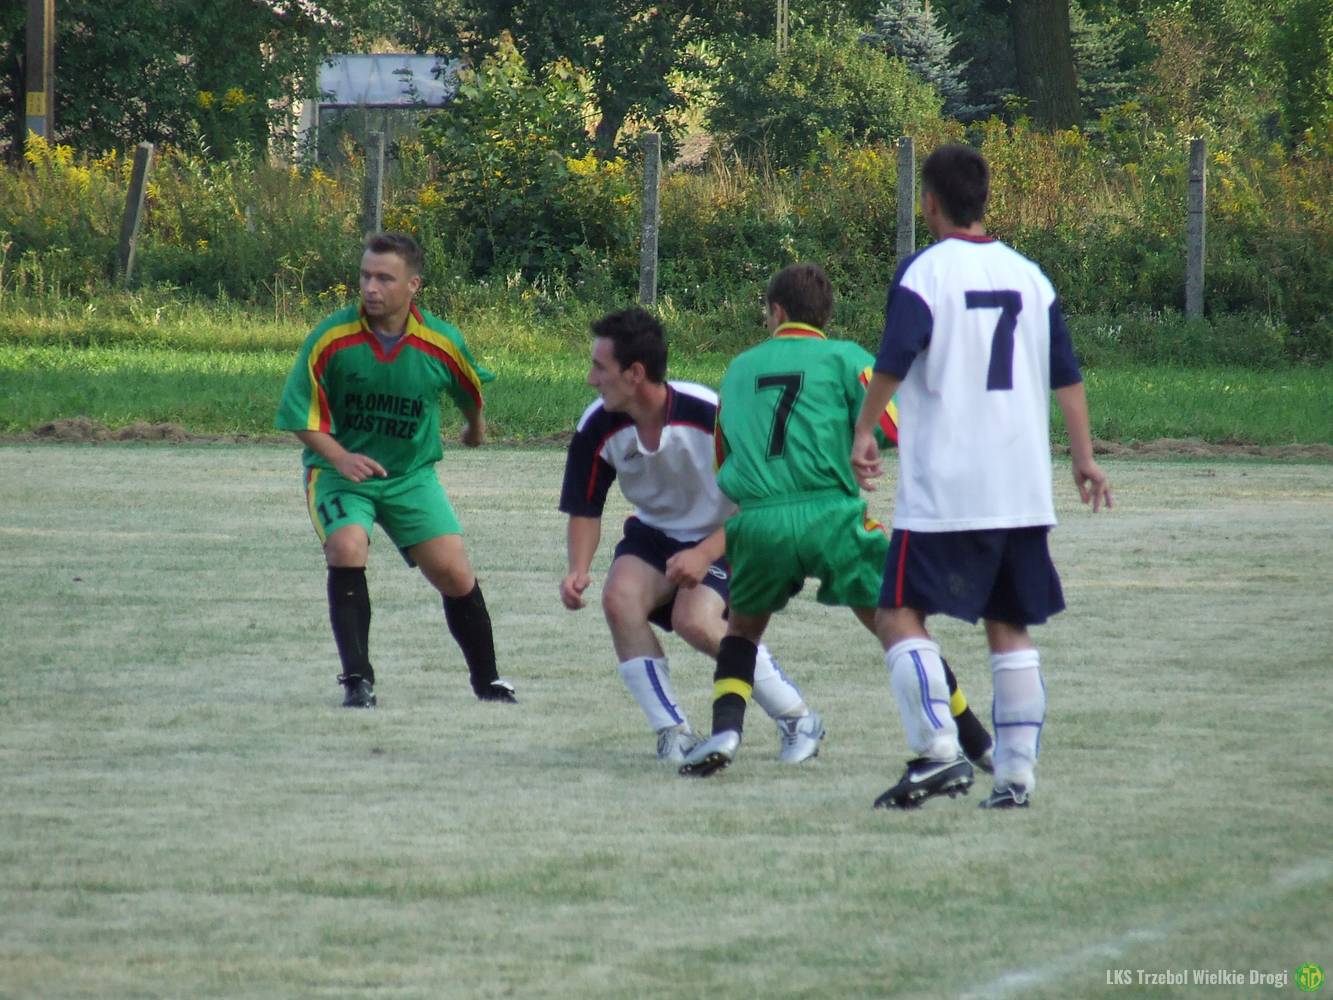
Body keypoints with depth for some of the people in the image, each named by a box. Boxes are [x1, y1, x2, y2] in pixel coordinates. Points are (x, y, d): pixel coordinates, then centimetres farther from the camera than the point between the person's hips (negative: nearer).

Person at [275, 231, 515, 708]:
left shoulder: (442, 343, -12)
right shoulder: (331, 339, -17)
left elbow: (470, 390, 12)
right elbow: (301, 415, -10)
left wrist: (475, 426, 30)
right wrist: (340, 458, -25)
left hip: (412, 473, 2)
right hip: (340, 470, -2)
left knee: (455, 574, -5)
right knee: (347, 550, -27)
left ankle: (487, 680, 15)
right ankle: (357, 679, -17)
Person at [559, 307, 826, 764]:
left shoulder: (710, 414, -28)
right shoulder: (597, 427, -15)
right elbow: (585, 509, -2)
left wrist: (704, 555, -31)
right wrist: (578, 569, -20)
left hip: (723, 538, -4)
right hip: (654, 534, 4)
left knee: (694, 619, -28)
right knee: (619, 597, -25)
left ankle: (797, 719, -9)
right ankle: (674, 733, -15)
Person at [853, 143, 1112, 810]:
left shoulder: (924, 272, -6)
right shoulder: (1028, 277, 11)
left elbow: (892, 363, -13)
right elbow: (1066, 376, 13)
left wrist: (863, 434, -2)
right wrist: (1084, 456, 20)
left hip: (943, 488, -6)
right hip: (1024, 489, 6)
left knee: (900, 614, -2)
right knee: (1010, 627, 11)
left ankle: (938, 750, -19)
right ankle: (1017, 773, 6)